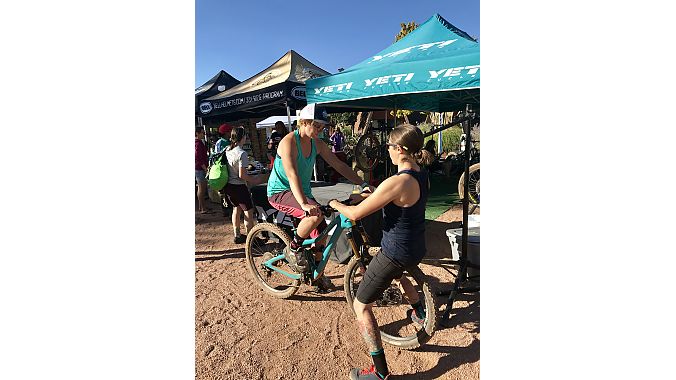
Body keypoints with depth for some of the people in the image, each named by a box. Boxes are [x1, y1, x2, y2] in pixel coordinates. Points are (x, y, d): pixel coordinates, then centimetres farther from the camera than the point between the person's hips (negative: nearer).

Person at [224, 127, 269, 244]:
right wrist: (253, 180, -7)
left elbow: (225, 168, 12)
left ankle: (237, 235, 31)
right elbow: (242, 175, -21)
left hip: (227, 185, 8)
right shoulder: (242, 153, -20)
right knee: (248, 211, 3)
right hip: (238, 186, -8)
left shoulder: (227, 150, 3)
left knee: (236, 208, 22)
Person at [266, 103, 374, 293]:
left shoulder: (317, 144, 1)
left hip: (303, 192, 8)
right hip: (280, 192, -7)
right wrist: (304, 204, -45)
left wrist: (363, 184, -7)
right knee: (315, 215, -32)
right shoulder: (289, 142, -21)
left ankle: (318, 276, 19)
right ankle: (293, 250, -7)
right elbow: (292, 175, -33)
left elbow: (339, 165, 2)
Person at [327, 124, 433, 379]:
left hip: (395, 252, -8)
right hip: (416, 249, 9)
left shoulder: (396, 182, -28)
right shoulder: (422, 176, -1)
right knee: (396, 272, 42)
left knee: (361, 306, 7)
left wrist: (335, 204, -2)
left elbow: (355, 214, -22)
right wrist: (365, 196, 11)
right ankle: (419, 313, 54)